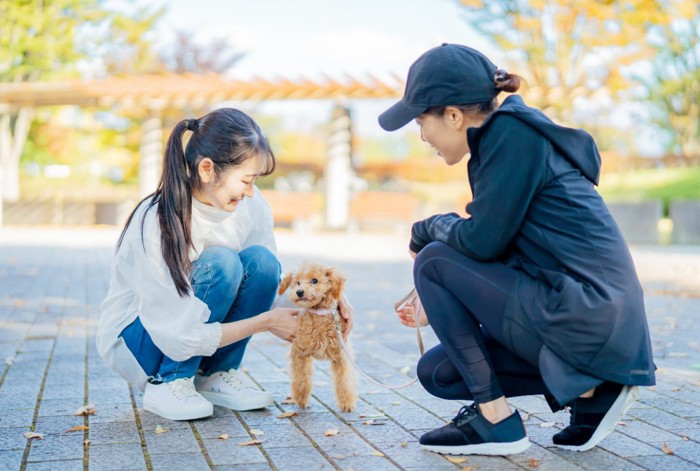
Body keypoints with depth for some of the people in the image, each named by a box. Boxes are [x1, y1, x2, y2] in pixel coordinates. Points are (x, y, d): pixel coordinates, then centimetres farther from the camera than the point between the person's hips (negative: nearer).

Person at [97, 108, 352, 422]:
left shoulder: (251, 205, -12)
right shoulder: (157, 223, -30)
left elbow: (273, 281, 0)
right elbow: (180, 337, -29)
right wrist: (266, 321, -26)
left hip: (193, 326, 6)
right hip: (136, 342, -6)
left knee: (260, 260, -20)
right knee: (220, 264, -30)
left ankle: (216, 376, -5)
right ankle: (167, 384, -15)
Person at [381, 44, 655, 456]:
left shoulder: (513, 134, -13)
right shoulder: (508, 135, 16)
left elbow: (482, 242, -17)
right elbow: (500, 251, 20)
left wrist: (431, 228, 4)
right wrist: (441, 309, 23)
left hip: (584, 320, -10)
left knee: (433, 262, -6)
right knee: (438, 372, 12)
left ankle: (494, 418, -4)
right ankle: (588, 388, 8)